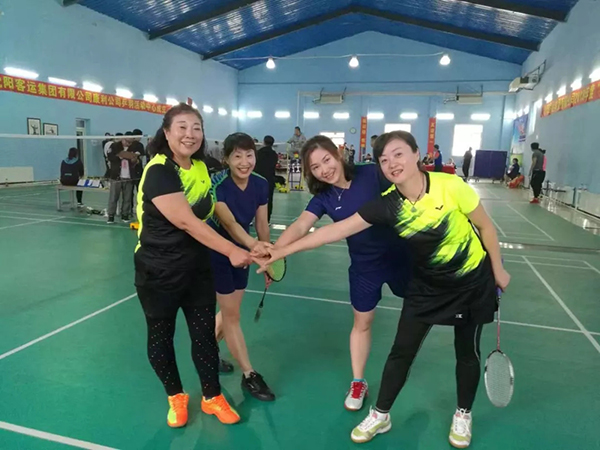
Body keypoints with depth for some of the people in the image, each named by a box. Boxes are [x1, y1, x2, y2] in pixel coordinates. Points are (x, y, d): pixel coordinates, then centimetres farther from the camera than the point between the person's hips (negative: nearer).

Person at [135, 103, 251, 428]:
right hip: (159, 272, -5)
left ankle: (212, 397, 31)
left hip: (198, 267, 6)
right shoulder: (158, 172, -21)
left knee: (204, 334, 12)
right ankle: (175, 397, 36)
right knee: (161, 337, 13)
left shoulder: (200, 168, 1)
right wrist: (231, 251, -28)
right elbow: (187, 222, -28)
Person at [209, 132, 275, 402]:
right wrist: (253, 245, -58)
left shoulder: (261, 185, -11)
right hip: (217, 252, -6)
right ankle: (249, 376, 13)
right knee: (232, 314, 0)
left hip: (242, 251, 6)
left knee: (230, 310, 17)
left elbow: (262, 224, -3)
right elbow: (229, 223, -41)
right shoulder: (217, 185, -28)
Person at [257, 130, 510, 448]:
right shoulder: (387, 205, -19)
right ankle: (380, 416, 27)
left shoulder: (450, 186, -25)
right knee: (401, 351, 6)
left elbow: (485, 227, -9)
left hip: (472, 282, -1)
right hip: (427, 286, 2)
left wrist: (498, 270, 0)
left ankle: (463, 415, 40)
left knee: (467, 352, 14)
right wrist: (285, 250, -25)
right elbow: (338, 229, -22)